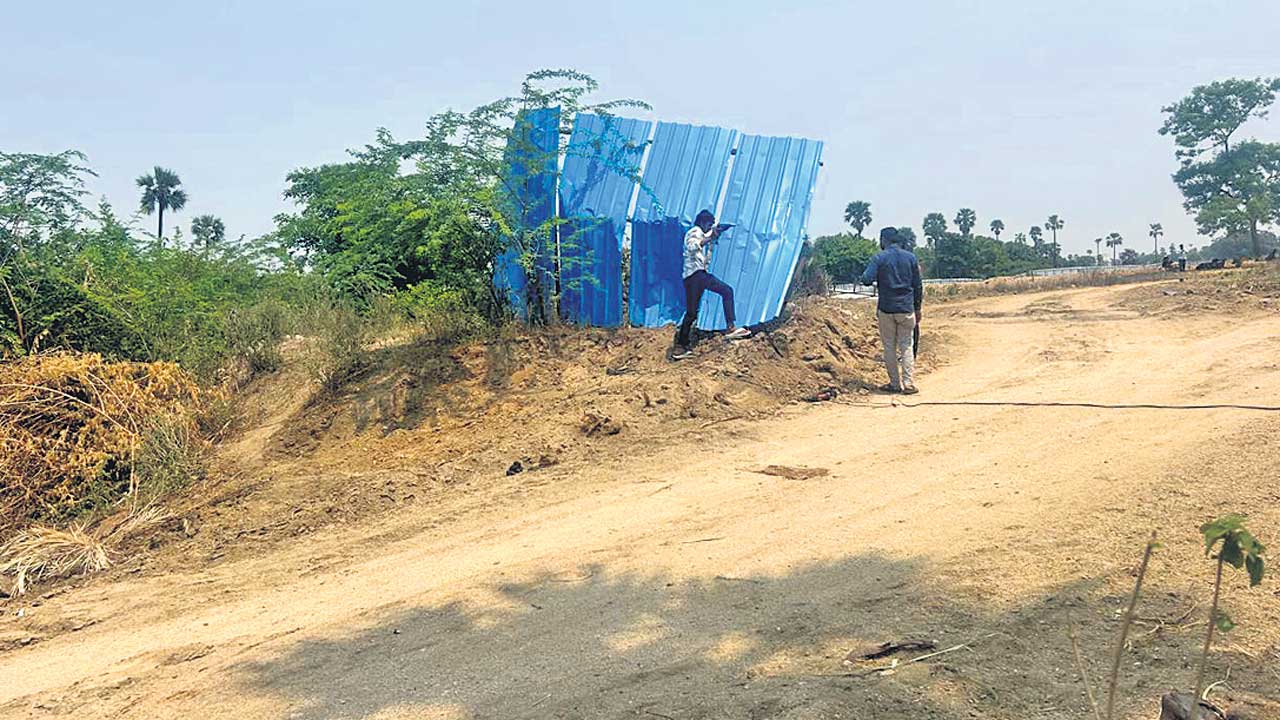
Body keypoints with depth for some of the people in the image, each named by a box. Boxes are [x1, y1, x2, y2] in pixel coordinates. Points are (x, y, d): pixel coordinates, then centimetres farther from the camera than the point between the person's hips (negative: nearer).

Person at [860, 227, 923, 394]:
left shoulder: (879, 258, -5)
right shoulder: (911, 257, 5)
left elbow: (866, 280, -15)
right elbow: (918, 285, 8)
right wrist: (917, 308, 16)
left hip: (886, 309, -2)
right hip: (907, 309, 2)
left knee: (889, 347, 8)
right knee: (906, 346, 7)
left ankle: (895, 384, 9)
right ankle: (909, 384, 0)